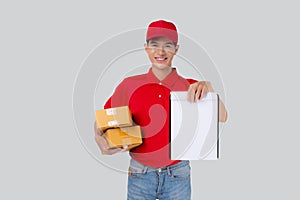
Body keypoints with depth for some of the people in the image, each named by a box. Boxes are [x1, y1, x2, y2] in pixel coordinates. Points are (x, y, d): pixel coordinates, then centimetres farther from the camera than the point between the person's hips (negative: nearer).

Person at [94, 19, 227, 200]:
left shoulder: (190, 88, -2)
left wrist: (207, 87, -28)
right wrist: (100, 138, -13)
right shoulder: (130, 85, -2)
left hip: (178, 175, 0)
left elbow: (222, 118, -13)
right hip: (140, 176, 0)